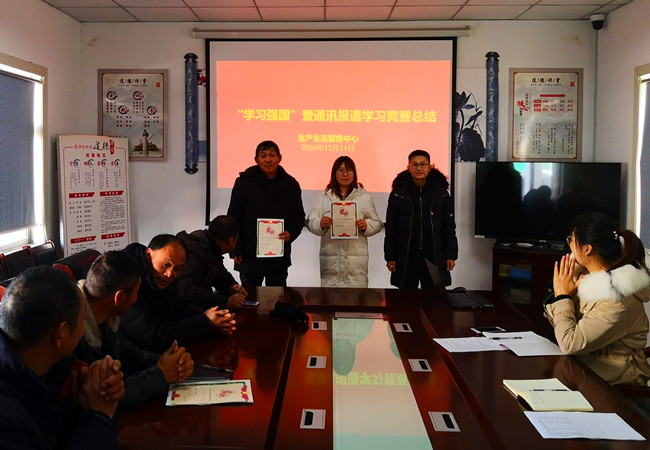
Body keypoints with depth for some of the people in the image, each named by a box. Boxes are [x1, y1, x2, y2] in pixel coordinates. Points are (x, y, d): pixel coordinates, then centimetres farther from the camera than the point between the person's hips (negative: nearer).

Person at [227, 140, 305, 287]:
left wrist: (290, 233, -11)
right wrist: (235, 251, -7)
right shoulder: (244, 183, -4)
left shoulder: (291, 185, 3)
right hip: (250, 256, -2)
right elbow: (234, 218, -2)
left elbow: (299, 217, 11)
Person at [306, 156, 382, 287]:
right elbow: (310, 222, 8)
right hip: (330, 256, 1)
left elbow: (377, 223, 12)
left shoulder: (364, 197, 12)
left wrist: (366, 226, -10)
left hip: (356, 257, 0)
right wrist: (320, 224, -15)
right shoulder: (325, 197, 12)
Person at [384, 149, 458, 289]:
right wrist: (390, 257, 0)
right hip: (406, 259, 0)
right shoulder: (398, 194, 2)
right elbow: (390, 228, 4)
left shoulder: (441, 193, 4)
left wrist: (451, 255, 1)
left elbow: (449, 227, 6)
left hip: (434, 257, 0)